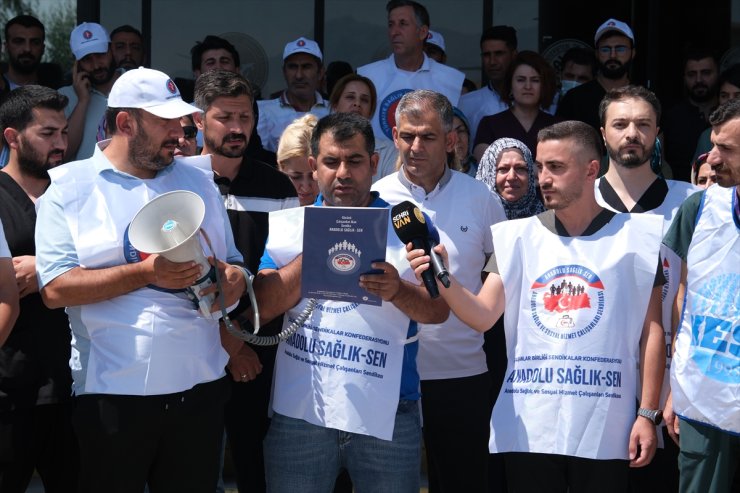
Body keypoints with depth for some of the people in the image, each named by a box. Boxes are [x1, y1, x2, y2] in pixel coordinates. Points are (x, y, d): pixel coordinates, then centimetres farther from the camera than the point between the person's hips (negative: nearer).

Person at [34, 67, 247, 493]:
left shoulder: (199, 180, 13)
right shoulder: (69, 189, -1)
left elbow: (233, 263, 18)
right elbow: (56, 289, -11)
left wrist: (234, 279, -7)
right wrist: (146, 273, -19)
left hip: (200, 385, 4)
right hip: (112, 392, -3)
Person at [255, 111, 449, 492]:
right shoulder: (288, 226, 8)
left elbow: (439, 309, -4)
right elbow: (261, 307, -2)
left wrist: (397, 290, -25)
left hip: (388, 414, -1)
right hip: (300, 411, 1)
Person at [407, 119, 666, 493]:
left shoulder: (634, 237, 1)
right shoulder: (518, 236, 7)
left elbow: (651, 331, 2)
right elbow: (483, 316, -2)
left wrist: (647, 414, -3)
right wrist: (443, 281, -21)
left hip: (605, 430, -2)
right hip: (527, 429, 2)